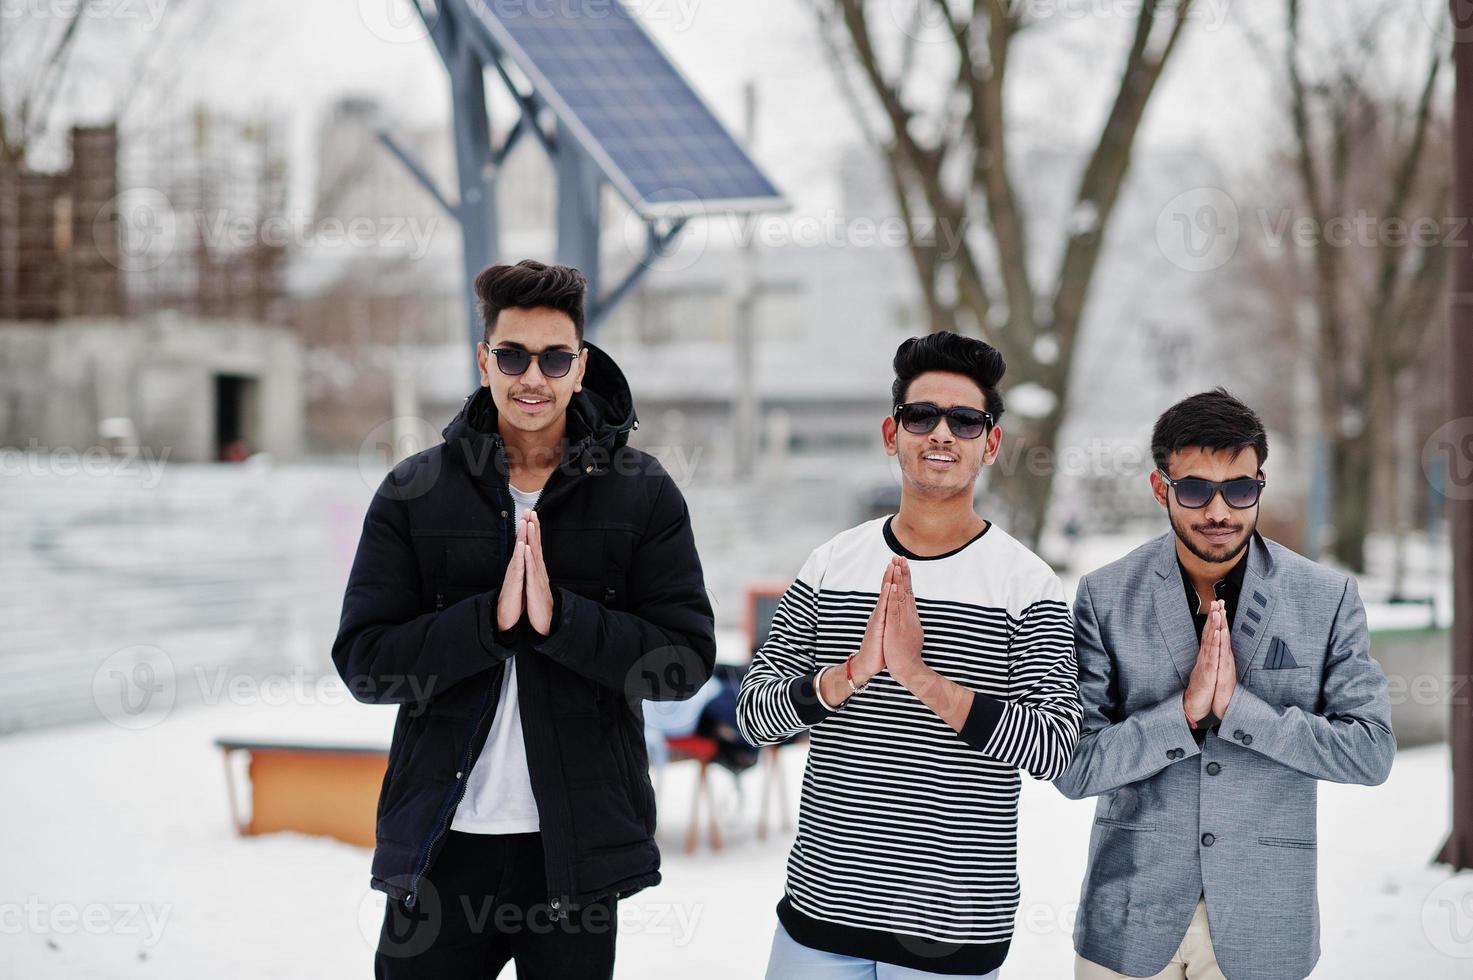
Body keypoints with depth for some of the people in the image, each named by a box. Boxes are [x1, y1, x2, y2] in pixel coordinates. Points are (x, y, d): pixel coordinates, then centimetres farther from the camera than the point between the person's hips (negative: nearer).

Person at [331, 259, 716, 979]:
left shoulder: (643, 495, 1)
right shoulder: (414, 493, 2)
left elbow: (687, 660, -6)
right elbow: (363, 661, -4)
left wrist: (558, 615, -19)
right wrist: (491, 618, -19)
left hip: (578, 842, 0)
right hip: (441, 843, 0)